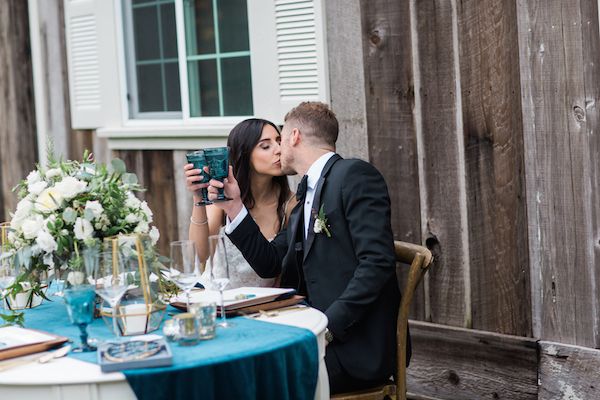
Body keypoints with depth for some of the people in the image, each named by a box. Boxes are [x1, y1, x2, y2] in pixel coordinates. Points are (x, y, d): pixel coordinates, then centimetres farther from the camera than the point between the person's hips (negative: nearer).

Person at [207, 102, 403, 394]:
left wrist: (328, 326, -22)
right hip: (318, 334, 8)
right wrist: (233, 207, 11)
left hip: (357, 347, -8)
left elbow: (377, 263, -19)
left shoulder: (355, 175, -10)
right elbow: (270, 264, 17)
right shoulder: (305, 197, 19)